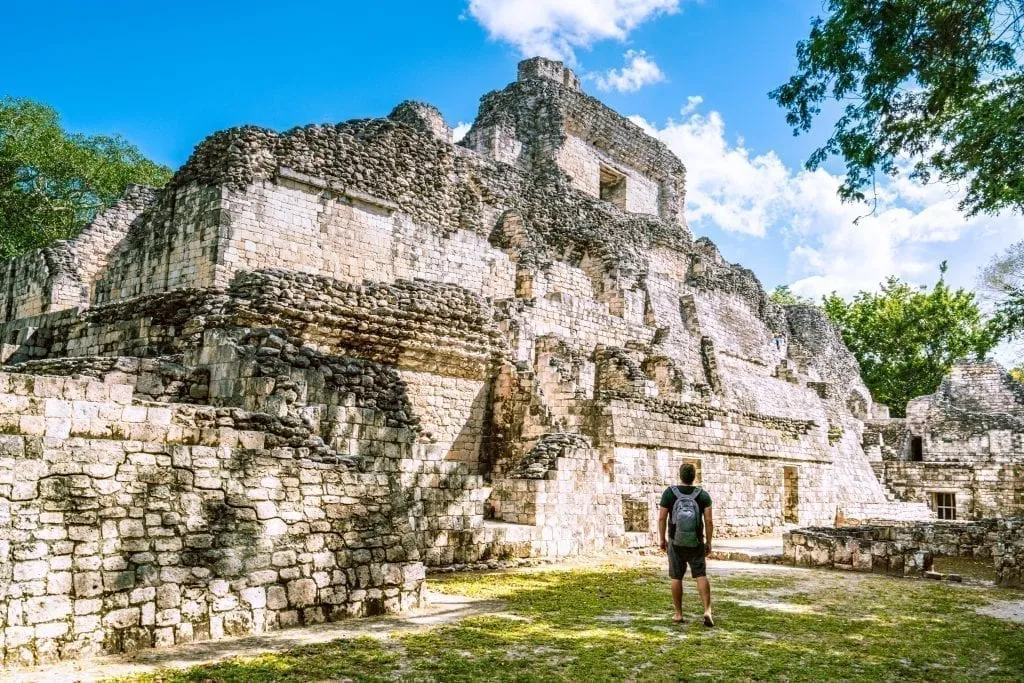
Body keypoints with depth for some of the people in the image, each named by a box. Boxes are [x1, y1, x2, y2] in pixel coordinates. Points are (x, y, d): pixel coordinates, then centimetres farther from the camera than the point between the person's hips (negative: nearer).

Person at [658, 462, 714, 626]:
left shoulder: (669, 493, -8)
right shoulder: (703, 495, -6)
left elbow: (662, 518, -8)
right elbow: (708, 521, -9)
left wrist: (662, 539, 3)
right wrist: (708, 542, 2)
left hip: (676, 542, 0)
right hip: (696, 542, 1)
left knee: (676, 577, 10)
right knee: (701, 576, 4)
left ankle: (678, 614, 14)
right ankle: (707, 611, -13)